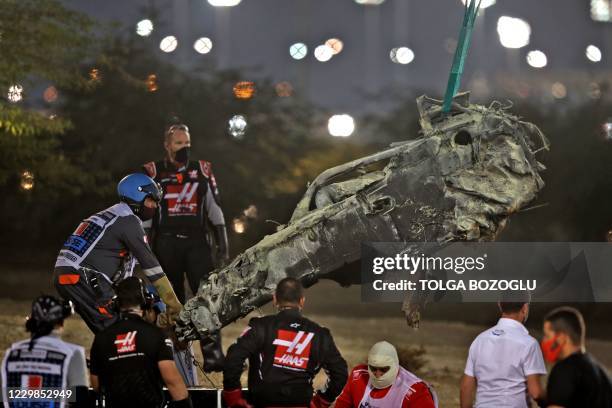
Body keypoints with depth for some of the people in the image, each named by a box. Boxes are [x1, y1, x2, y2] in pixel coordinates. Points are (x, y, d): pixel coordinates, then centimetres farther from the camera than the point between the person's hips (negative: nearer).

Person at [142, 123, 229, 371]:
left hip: (196, 242, 0)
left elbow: (215, 210, 11)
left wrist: (223, 245, 6)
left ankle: (213, 355, -17)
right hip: (166, 243, 0)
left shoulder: (202, 171, 9)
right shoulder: (153, 173, 3)